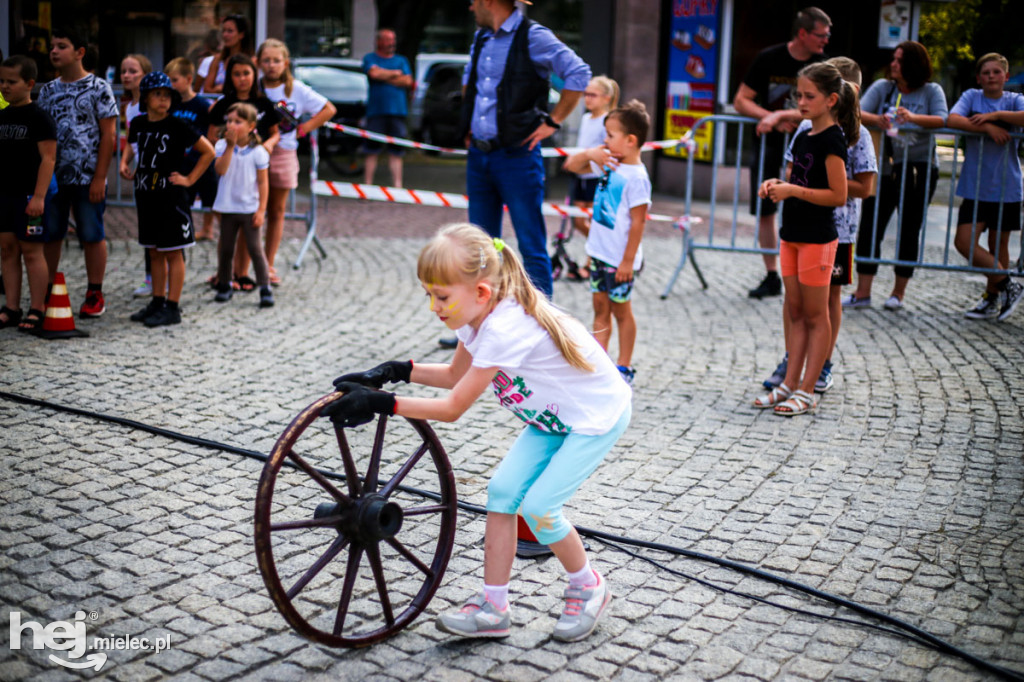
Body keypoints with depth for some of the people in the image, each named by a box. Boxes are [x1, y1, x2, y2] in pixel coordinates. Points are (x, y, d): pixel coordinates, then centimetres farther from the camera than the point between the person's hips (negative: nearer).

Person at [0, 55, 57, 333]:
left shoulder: (39, 118, -9)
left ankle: (36, 310, 4)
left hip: (29, 195, -7)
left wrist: (39, 196, -19)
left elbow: (48, 158, -14)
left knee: (31, 250, -2)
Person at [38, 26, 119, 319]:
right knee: (50, 235, 7)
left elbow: (109, 135, -6)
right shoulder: (48, 90, 11)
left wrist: (100, 178, -12)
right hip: (52, 176, 5)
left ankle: (94, 295, 11)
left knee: (92, 236, 2)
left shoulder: (98, 88, -3)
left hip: (88, 177, -5)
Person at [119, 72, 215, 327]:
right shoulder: (138, 124, 6)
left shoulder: (176, 126, -9)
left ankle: (172, 308, 3)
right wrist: (125, 162, 10)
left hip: (171, 196, -6)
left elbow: (208, 151, -7)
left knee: (173, 252, -1)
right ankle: (157, 302, 22)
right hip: (146, 195, 6)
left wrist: (190, 179, -8)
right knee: (154, 251, 13)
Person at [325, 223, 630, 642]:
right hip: (555, 416, 9)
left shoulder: (504, 328, -34)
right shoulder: (482, 312, -7)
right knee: (502, 490, -1)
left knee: (537, 506, -12)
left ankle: (588, 589, 14)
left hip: (597, 417, -9)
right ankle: (494, 608, 7)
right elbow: (456, 375, 9)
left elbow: (453, 408, -29)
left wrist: (380, 403, -29)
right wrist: (396, 371, -4)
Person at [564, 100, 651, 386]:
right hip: (600, 252, 7)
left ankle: (624, 367, 18)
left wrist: (628, 260, -18)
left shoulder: (636, 177, -19)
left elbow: (638, 222, -19)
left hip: (620, 258, -7)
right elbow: (571, 165, 13)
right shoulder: (608, 162, 4)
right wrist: (590, 154, -7)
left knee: (621, 310, 6)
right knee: (600, 307, 12)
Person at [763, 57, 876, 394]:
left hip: (837, 229, -3)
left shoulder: (857, 134, -8)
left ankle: (824, 365, 19)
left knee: (830, 293, 7)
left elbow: (864, 187, -11)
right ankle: (790, 359, 20)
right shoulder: (807, 127, 4)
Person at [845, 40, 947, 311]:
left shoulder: (932, 91, 1)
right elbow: (859, 112, -7)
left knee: (909, 231, 3)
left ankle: (898, 293, 15)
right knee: (870, 228, -4)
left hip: (920, 169, -1)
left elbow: (942, 120, -15)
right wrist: (876, 120, -29)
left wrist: (913, 118, -32)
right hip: (885, 167, 2)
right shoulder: (882, 87, 5)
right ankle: (862, 293, 1)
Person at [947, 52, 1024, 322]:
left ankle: (993, 297, 25)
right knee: (965, 242, -8)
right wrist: (988, 127, -20)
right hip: (975, 186, 1)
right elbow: (952, 119, -14)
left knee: (998, 245, 7)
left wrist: (995, 115, -18)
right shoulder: (971, 97, 5)